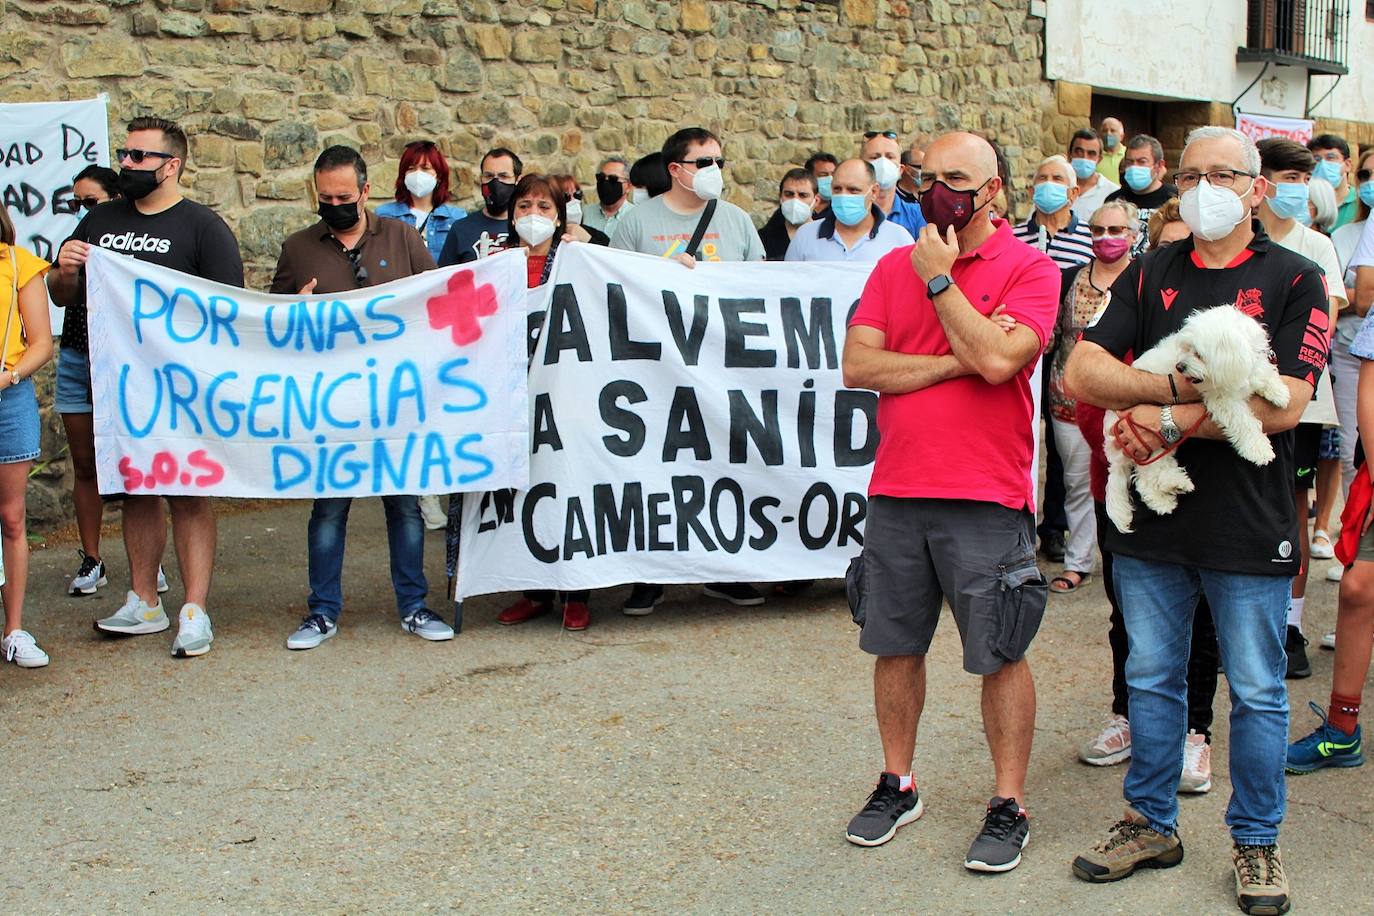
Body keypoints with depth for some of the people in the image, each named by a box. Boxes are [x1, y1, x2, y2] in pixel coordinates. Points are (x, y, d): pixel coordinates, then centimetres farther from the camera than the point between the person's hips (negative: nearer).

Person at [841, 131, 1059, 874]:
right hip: (896, 490, 5)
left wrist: (940, 279, -11)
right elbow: (857, 366, -2)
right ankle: (897, 785, 29)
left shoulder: (1029, 270, -4)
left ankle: (1009, 805, 16)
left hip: (986, 497, -4)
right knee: (895, 645, 13)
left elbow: (997, 357, -20)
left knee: (1000, 654, 3)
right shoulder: (895, 267, 9)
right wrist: (956, 363, -11)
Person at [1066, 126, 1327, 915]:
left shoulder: (1294, 280, -3)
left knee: (1257, 692, 7)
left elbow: (1285, 405, -14)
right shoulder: (1149, 275, 7)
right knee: (1151, 680, 13)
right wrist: (1184, 386, -19)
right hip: (1151, 520, 3)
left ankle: (1257, 841, 23)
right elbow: (1082, 372, -6)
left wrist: (1169, 420, -16)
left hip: (1249, 523, -3)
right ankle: (1153, 825, 28)